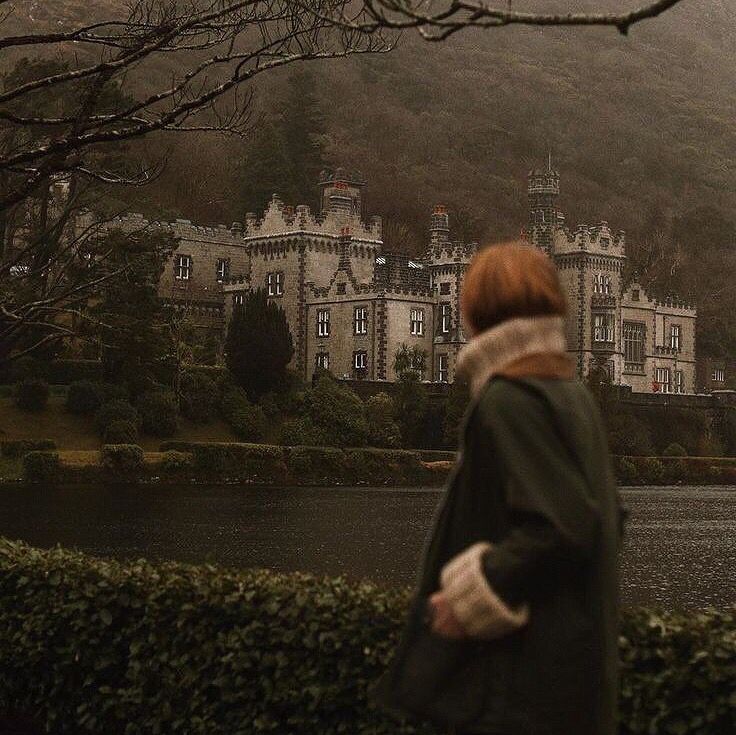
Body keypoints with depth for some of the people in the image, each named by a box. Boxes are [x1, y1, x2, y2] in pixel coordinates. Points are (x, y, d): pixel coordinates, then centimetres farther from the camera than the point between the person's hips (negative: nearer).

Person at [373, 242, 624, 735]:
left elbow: (560, 526, -24)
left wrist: (471, 596, -16)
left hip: (524, 670, -9)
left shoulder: (508, 401, -16)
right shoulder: (575, 398, 11)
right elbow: (608, 516, 16)